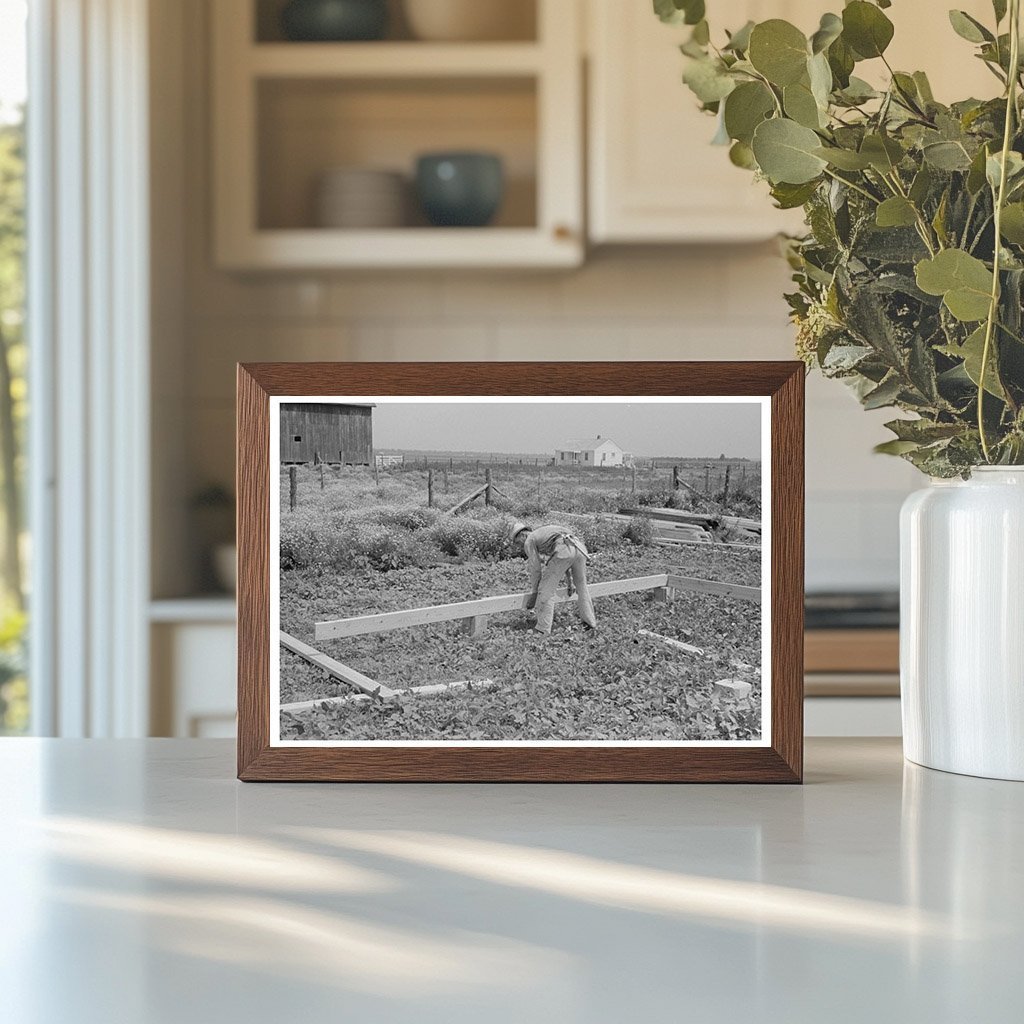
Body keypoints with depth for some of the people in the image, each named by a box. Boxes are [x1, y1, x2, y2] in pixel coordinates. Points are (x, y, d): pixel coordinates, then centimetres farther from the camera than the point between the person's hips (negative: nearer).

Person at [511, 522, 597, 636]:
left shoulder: (529, 541, 17)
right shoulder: (544, 532, 40)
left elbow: (536, 569, 16)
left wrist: (534, 592, 27)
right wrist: (570, 581, 45)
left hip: (563, 551, -7)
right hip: (579, 546, 7)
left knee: (547, 590, 4)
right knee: (581, 586, 26)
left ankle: (542, 629, 5)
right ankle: (590, 622, 34)